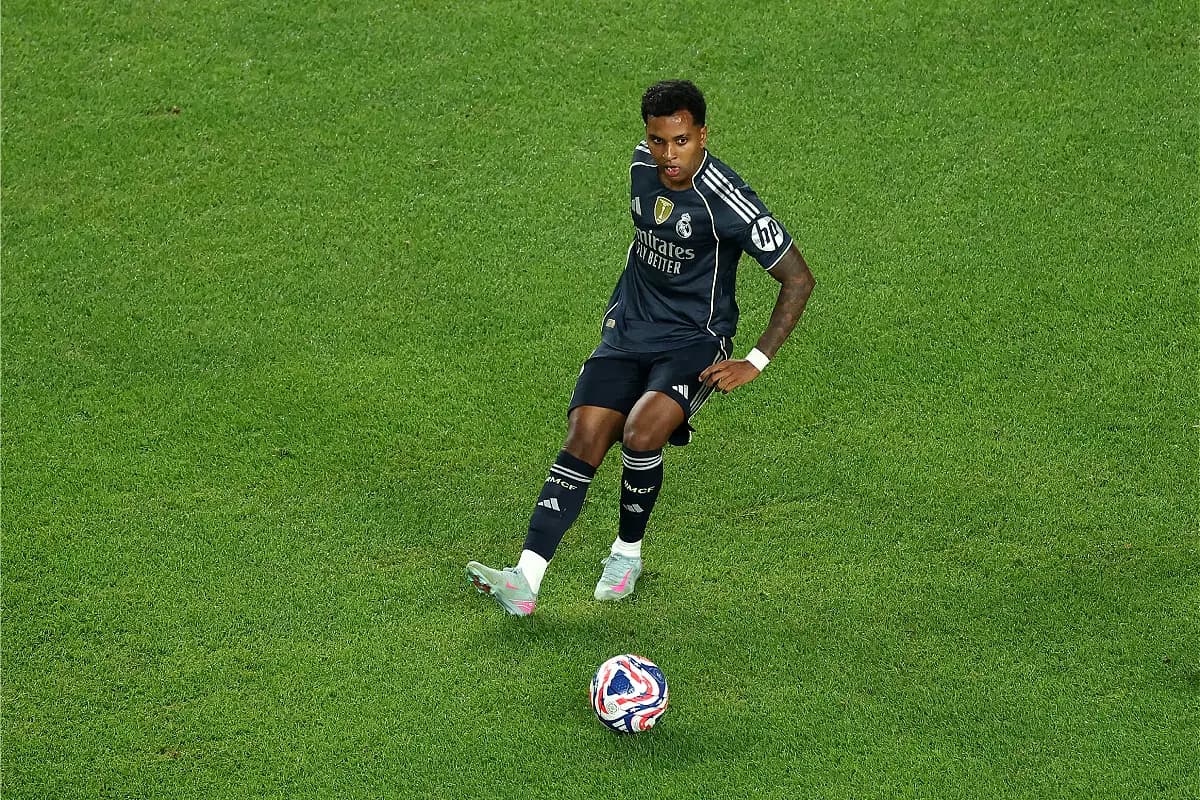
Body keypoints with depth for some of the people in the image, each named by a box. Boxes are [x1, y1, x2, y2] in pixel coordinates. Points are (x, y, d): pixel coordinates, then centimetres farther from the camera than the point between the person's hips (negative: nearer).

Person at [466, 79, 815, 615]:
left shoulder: (725, 201, -20)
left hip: (694, 341, -5)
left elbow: (798, 280, -14)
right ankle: (525, 581, -21)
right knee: (583, 441, -14)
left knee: (641, 434, -29)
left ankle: (628, 553, -1)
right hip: (627, 330, 5)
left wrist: (756, 363, -15)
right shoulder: (642, 165, -1)